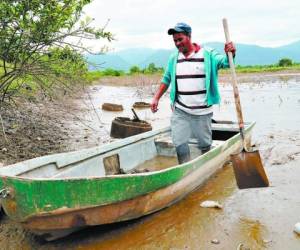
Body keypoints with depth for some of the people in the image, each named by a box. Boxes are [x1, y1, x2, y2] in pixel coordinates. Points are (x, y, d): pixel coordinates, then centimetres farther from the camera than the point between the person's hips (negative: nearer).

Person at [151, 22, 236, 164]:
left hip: (202, 111, -2)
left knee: (205, 144, 11)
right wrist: (156, 98, 7)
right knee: (179, 144, 0)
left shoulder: (207, 54, -4)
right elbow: (166, 80, 14)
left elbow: (224, 61, -14)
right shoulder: (173, 58, 8)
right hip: (180, 111, 3)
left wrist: (230, 54, -37)